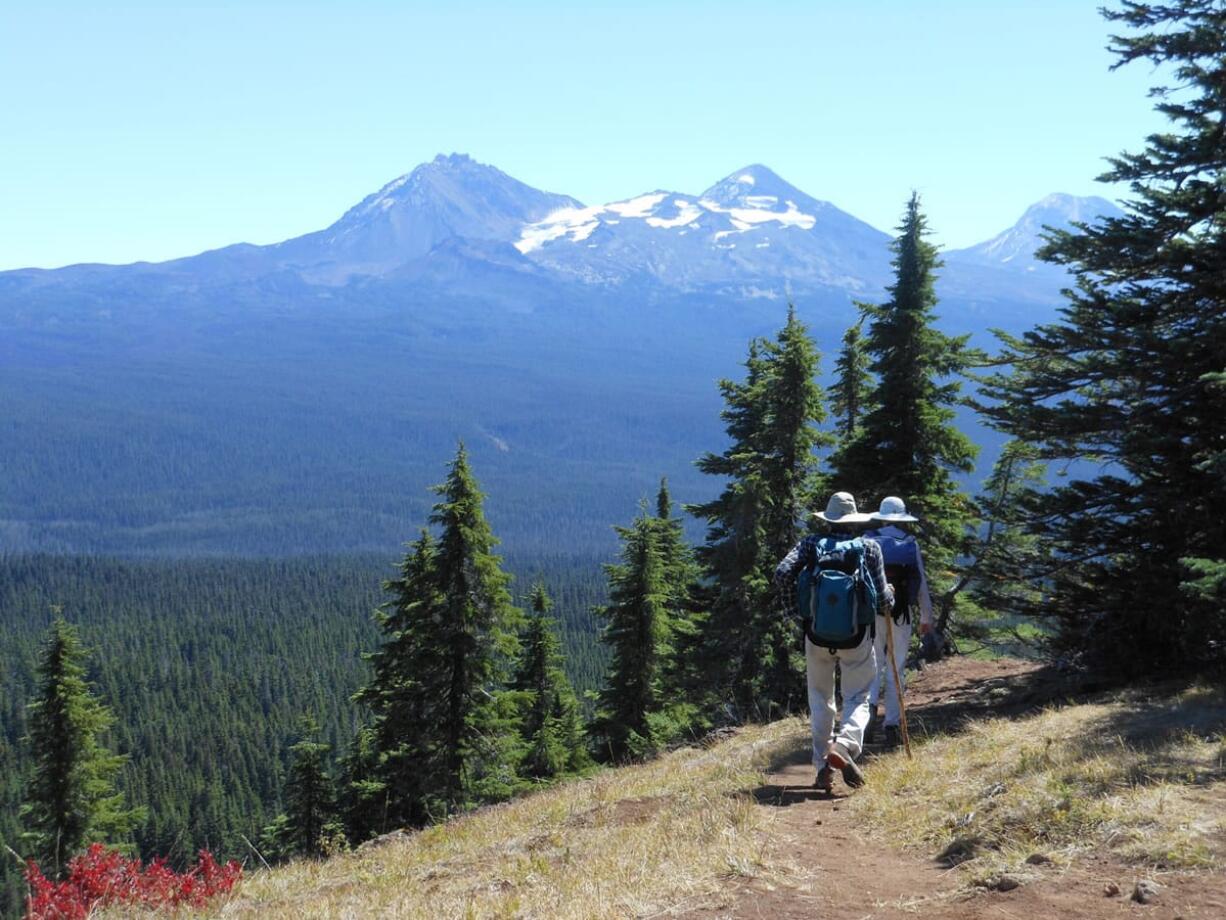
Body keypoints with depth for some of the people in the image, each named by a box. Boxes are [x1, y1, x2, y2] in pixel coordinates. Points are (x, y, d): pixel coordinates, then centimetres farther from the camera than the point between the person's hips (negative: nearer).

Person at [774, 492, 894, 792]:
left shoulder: (811, 543, 0)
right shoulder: (868, 547, -2)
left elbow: (782, 573, -13)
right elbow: (881, 599, -5)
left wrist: (794, 608, 1)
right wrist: (890, 596, 19)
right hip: (857, 635, -1)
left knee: (820, 701, 15)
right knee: (858, 699, 8)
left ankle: (823, 769, 12)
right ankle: (845, 744, -21)